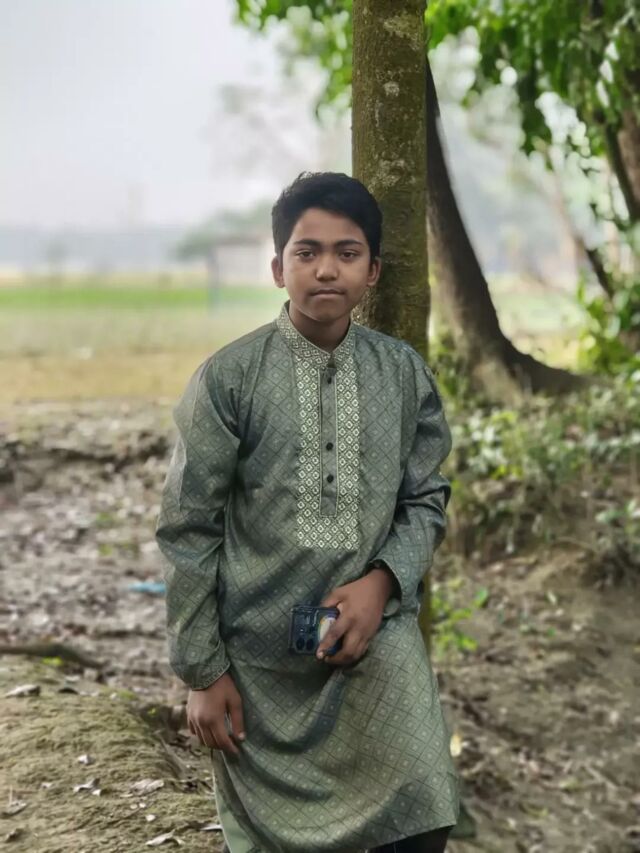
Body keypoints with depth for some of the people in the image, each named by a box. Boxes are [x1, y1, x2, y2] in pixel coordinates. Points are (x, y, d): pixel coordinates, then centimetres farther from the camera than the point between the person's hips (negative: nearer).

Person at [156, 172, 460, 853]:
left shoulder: (405, 374, 0)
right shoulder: (228, 377, -8)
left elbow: (426, 501, 7)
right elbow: (188, 532, -5)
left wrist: (382, 581, -13)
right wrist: (203, 671, -5)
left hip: (379, 644, 2)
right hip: (258, 658, -1)